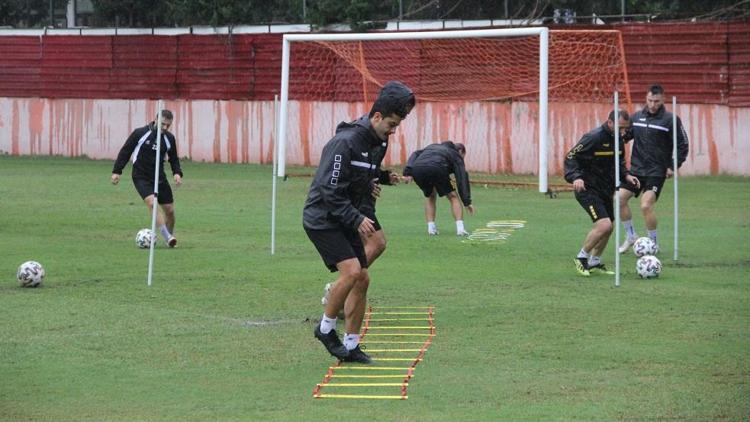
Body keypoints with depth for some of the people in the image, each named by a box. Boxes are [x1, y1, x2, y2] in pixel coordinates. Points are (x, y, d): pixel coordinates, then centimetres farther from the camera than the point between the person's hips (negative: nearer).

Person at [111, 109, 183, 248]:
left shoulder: (169, 138, 2)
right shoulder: (140, 133, -11)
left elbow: (173, 158, 16)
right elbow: (125, 151, -3)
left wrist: (177, 173, -1)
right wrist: (117, 171, -7)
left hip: (159, 178, 5)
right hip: (141, 178, -5)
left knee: (169, 210, 3)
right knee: (152, 203, -26)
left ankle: (170, 238, 26)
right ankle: (168, 237, -31)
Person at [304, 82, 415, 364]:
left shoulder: (373, 142, 9)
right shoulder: (345, 142, -20)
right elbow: (330, 191, -24)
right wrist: (357, 219, -25)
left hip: (347, 221, 9)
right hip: (323, 219, -9)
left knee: (362, 280, 4)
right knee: (351, 271, -23)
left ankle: (351, 346, 11)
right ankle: (326, 328, -4)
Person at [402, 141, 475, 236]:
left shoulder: (432, 147, 42)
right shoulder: (456, 155, 29)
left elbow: (415, 154, 24)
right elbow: (462, 177, 17)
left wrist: (408, 172, 11)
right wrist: (467, 202, 13)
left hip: (417, 169, 4)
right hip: (436, 169, -4)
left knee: (430, 196, 30)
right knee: (453, 197, 16)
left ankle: (431, 228, 18)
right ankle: (460, 228, 2)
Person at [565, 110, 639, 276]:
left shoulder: (618, 139, 4)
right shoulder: (594, 138, -20)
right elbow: (571, 156, -19)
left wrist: (626, 175, 3)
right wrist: (575, 177, -34)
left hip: (606, 190, 9)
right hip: (588, 189, -9)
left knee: (607, 228, 13)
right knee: (604, 225, -20)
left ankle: (594, 262, 31)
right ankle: (581, 258, -1)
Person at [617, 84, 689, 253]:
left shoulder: (670, 120, -8)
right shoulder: (637, 117, 7)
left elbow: (682, 145, -5)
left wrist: (673, 167, -11)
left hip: (657, 171, -6)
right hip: (636, 169, 6)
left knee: (646, 205, -17)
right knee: (620, 198, 0)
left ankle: (654, 243, 1)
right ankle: (631, 236, 19)